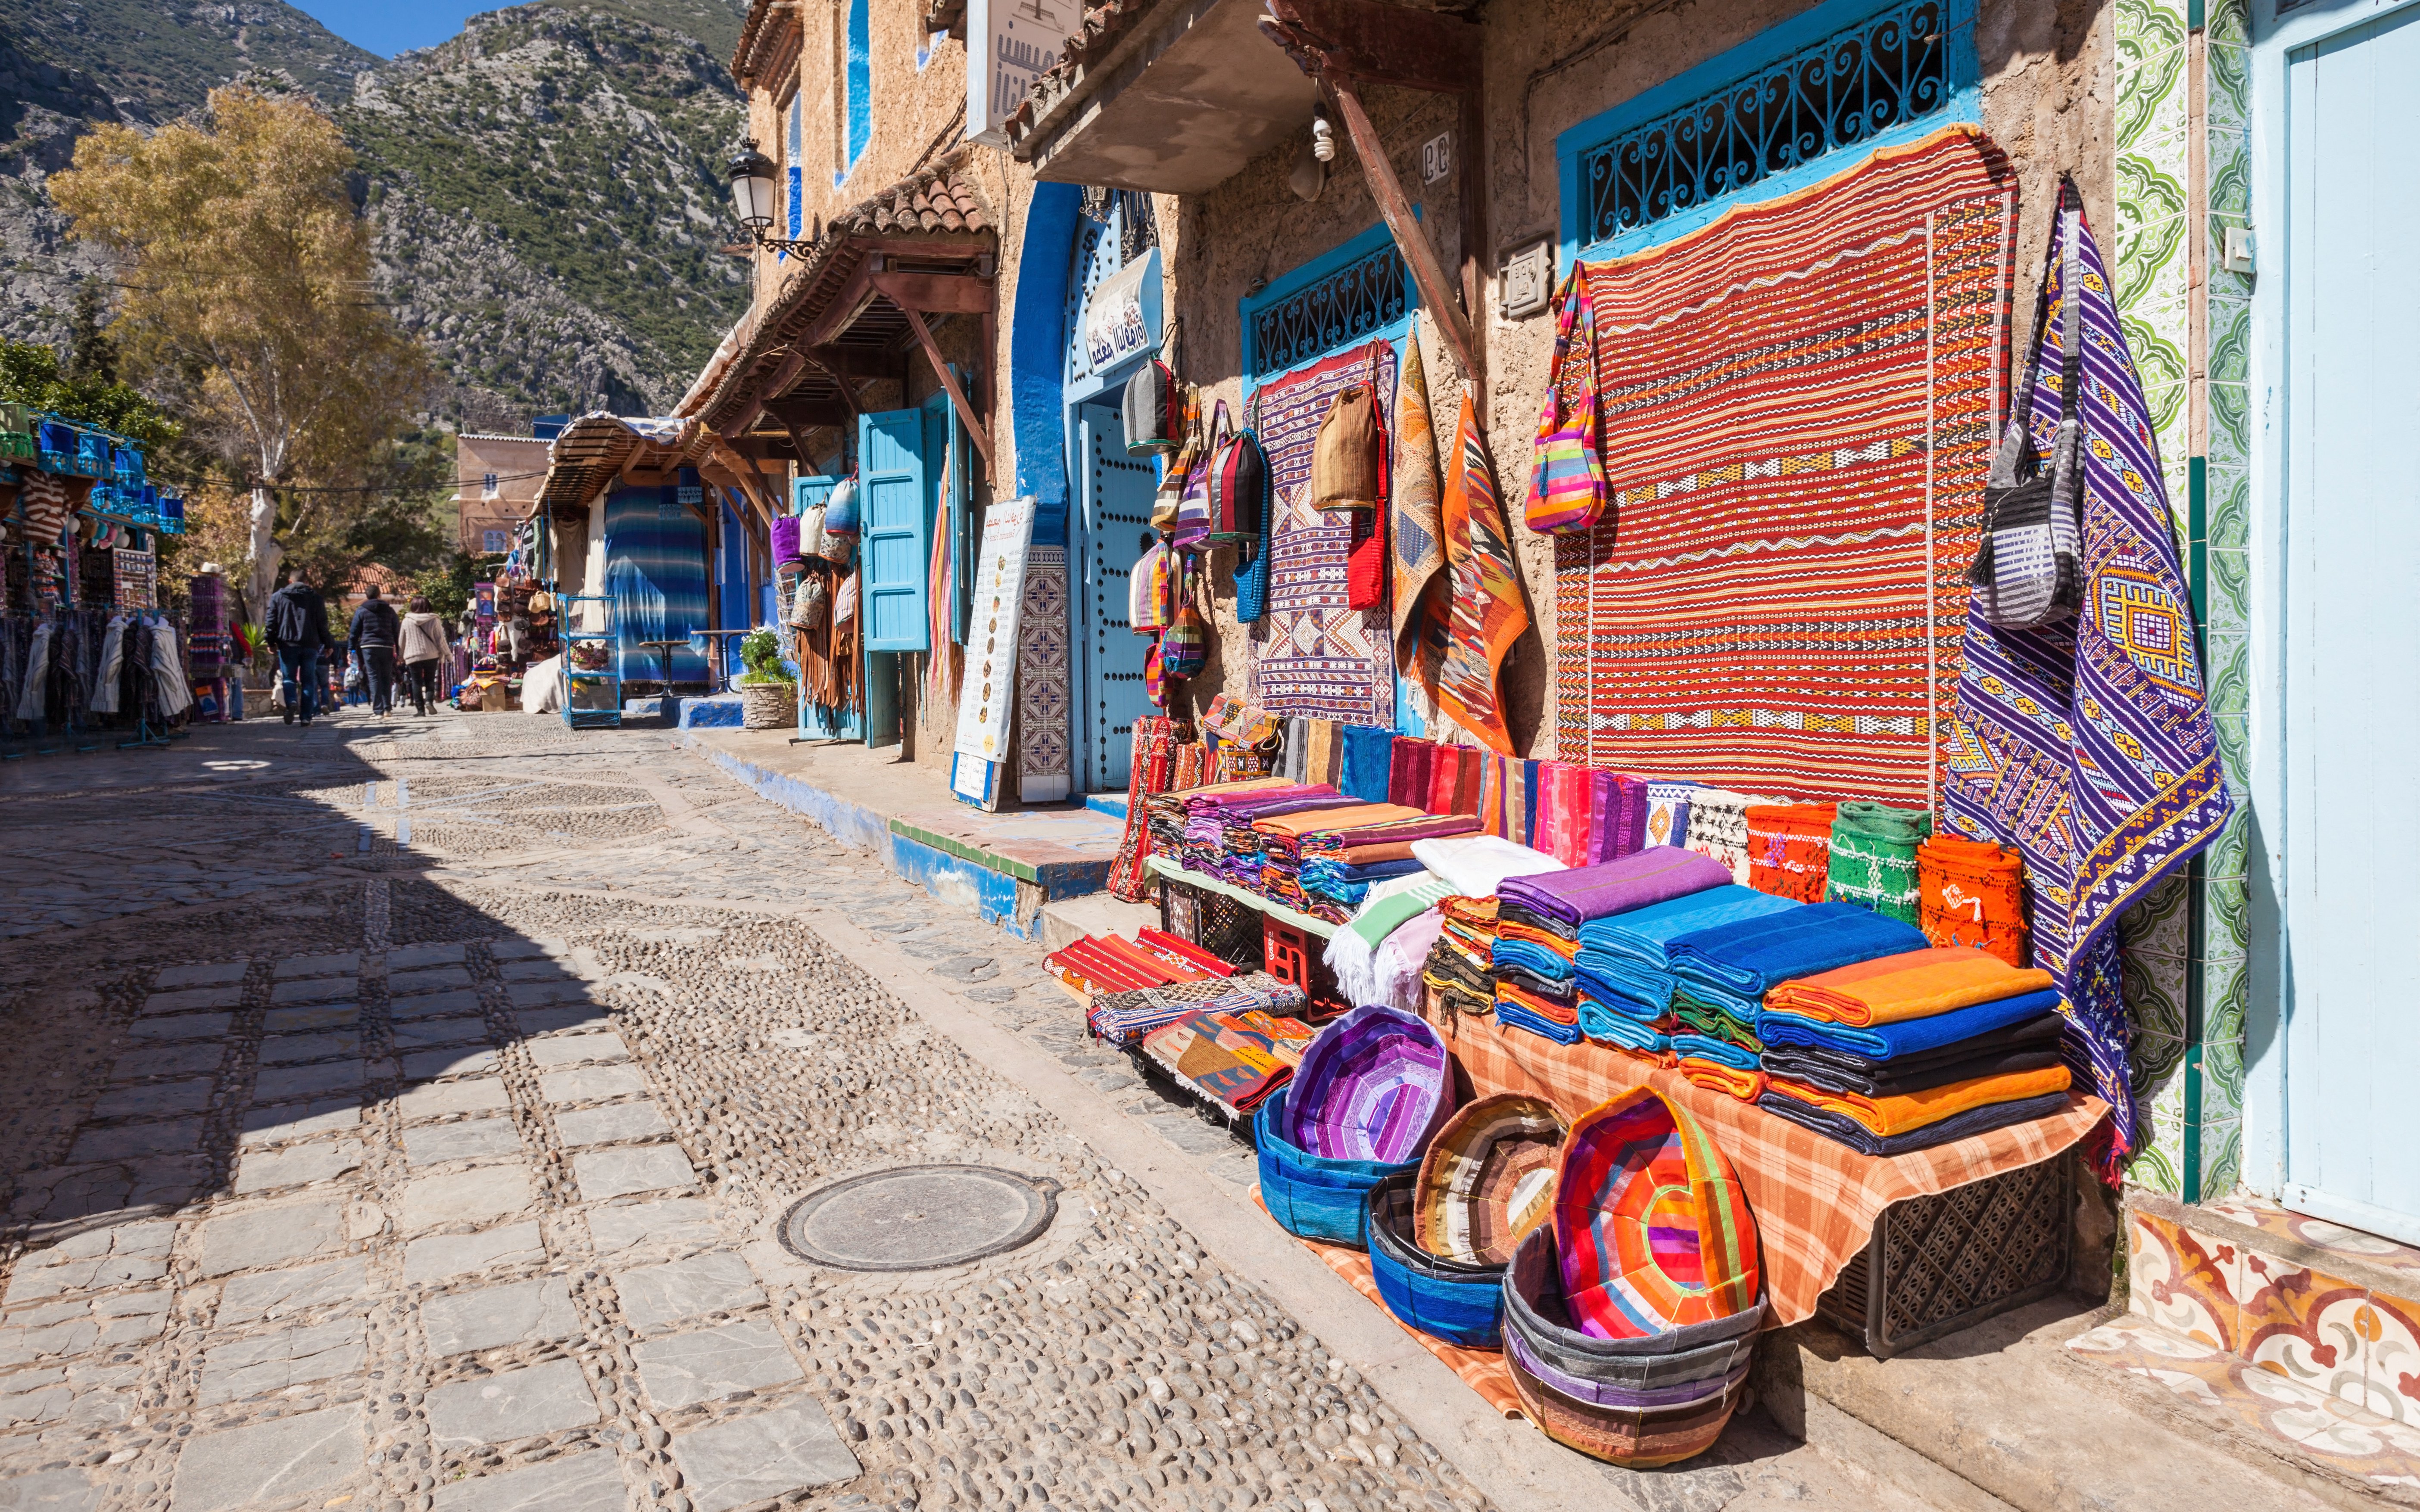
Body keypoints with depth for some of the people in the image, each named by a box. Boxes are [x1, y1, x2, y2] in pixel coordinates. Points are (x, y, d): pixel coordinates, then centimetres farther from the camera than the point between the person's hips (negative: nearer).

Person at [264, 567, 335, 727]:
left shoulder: (278, 596, 7)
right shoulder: (316, 598, 8)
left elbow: (272, 622, 3)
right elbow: (323, 624, 7)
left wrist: (271, 642, 8)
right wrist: (328, 645, 11)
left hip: (287, 644, 0)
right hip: (310, 645, 1)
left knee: (288, 677, 7)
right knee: (308, 681, 3)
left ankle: (291, 702, -23)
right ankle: (306, 718, -3)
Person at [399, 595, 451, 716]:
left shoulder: (406, 621, 2)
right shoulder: (434, 620, -2)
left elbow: (402, 641, 9)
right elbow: (440, 639, -1)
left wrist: (401, 656, 21)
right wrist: (446, 654, 9)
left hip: (413, 656, 0)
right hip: (431, 655, 0)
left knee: (416, 682, 3)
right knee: (430, 680, 13)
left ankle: (420, 709, -1)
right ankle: (429, 701, -11)